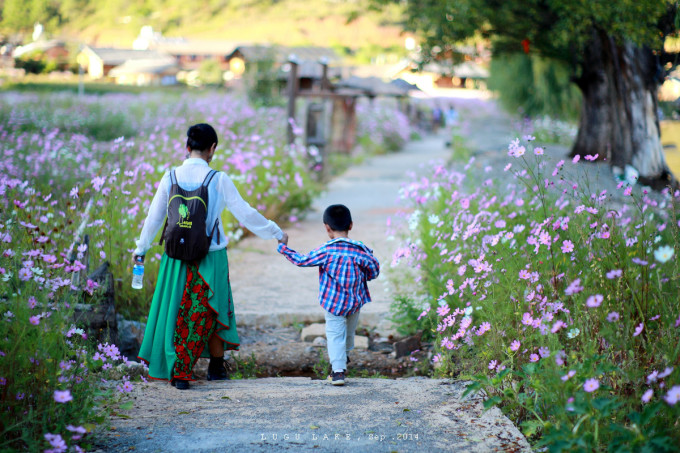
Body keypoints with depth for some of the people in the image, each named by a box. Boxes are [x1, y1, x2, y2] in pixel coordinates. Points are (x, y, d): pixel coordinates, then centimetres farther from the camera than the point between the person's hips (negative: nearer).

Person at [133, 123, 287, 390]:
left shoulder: (171, 177, -4)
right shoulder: (219, 180, -11)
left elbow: (154, 217, 5)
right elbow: (245, 214, -5)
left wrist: (141, 248, 20)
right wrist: (276, 233, 9)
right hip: (211, 258, -2)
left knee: (177, 310, 11)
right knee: (211, 311, 16)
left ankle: (179, 372, 8)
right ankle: (216, 367, 30)